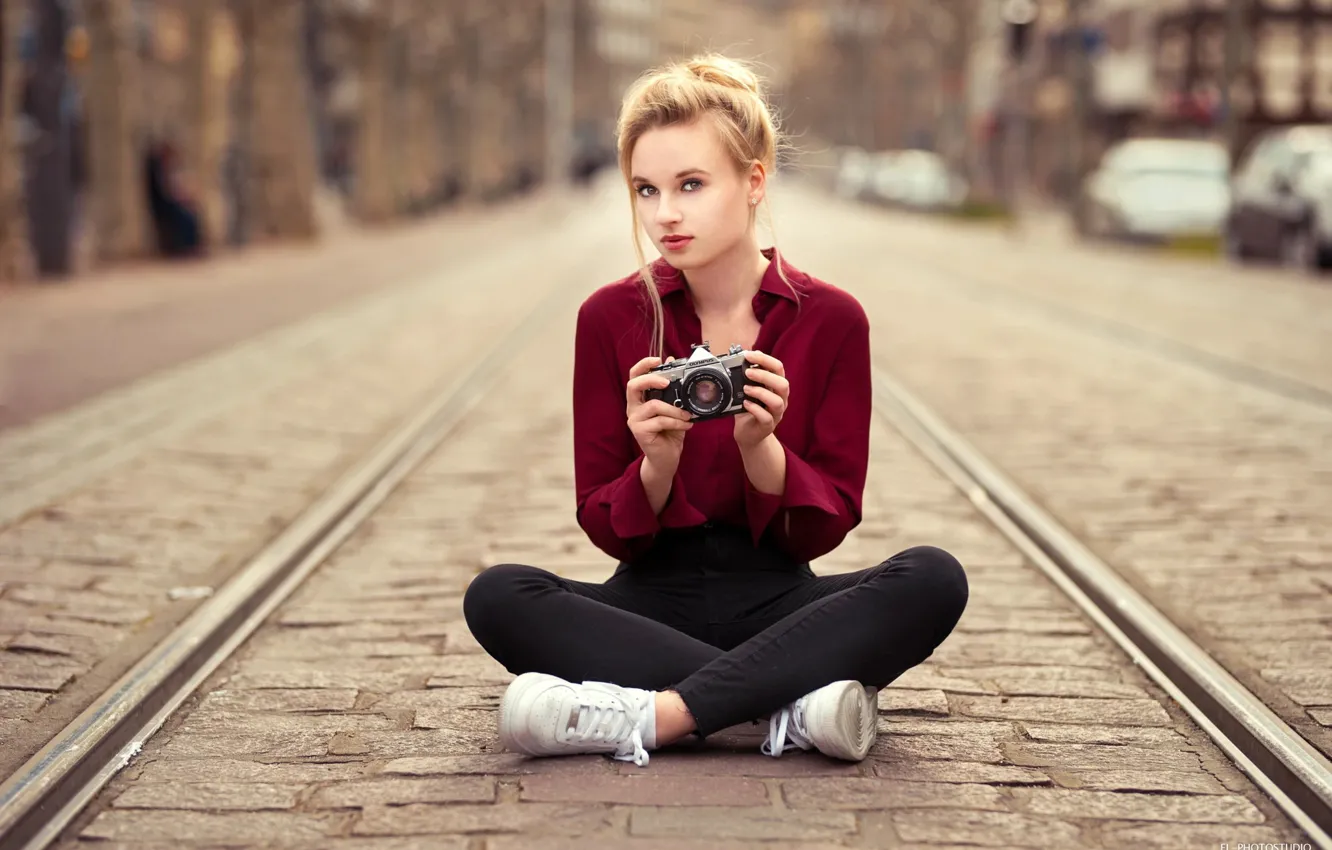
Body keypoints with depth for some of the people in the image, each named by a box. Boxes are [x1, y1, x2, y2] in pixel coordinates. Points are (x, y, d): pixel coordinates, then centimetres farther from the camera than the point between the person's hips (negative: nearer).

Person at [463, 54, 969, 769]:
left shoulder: (830, 320, -2)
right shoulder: (611, 318, -1)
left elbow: (828, 525, -2)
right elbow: (605, 528, -1)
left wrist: (759, 447, -22)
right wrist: (656, 464, -22)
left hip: (777, 602, 0)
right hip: (652, 605, 1)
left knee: (933, 579, -29)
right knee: (497, 596, -28)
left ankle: (648, 715, -34)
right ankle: (794, 702, -29)